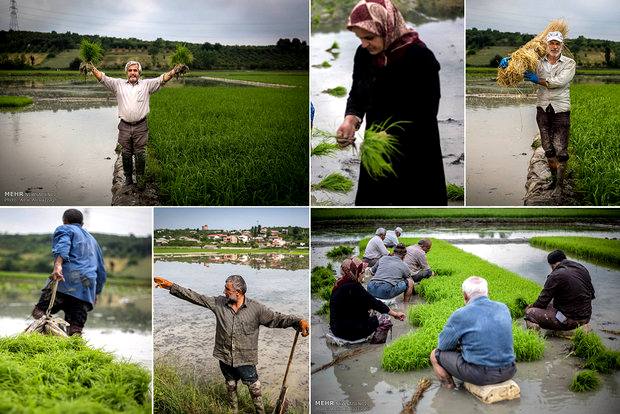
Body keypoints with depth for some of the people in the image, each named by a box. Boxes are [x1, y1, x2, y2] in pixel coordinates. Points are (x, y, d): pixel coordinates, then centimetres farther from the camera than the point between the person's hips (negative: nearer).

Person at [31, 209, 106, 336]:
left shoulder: (64, 229, 16)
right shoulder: (92, 240, 35)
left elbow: (63, 245, -9)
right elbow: (101, 271, 35)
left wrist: (57, 265, -25)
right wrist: (96, 293, 43)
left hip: (68, 278, -5)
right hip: (88, 289, 5)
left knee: (39, 311, -10)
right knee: (76, 329, 0)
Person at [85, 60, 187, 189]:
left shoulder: (147, 84, 7)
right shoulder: (118, 84, 10)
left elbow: (162, 79, -3)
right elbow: (103, 78, 3)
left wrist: (174, 71, -17)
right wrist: (92, 69, -12)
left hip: (140, 127, -1)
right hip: (124, 126, 1)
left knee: (140, 154, 1)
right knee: (126, 154, 7)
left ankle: (140, 179, 16)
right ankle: (128, 178, 21)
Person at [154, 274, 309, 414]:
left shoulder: (256, 308, -16)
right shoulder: (219, 303, -8)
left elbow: (276, 318, -18)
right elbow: (195, 297, -6)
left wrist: (299, 321, -35)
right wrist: (170, 286, -9)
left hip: (245, 359, -3)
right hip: (225, 357, 3)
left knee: (255, 389, 8)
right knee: (231, 386, 24)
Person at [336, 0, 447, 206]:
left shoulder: (421, 57, -18)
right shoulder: (364, 54, -1)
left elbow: (426, 114, -17)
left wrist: (390, 137, -27)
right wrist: (351, 120, -13)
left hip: (415, 156, -5)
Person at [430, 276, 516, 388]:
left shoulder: (460, 315, -13)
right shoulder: (503, 308, 4)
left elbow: (443, 346, -3)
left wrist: (461, 344, 18)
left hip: (481, 375, -6)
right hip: (509, 372, 6)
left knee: (435, 354, 12)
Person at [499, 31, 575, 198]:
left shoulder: (569, 63, -1)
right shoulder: (538, 62, 6)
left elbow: (560, 81, -16)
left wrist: (538, 80, -13)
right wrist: (507, 60, -9)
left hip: (561, 109, -3)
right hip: (543, 108, 3)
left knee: (560, 150, -6)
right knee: (548, 148, 10)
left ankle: (559, 185, 0)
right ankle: (555, 177, 28)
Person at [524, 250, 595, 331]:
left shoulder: (556, 276, -15)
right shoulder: (583, 269, 8)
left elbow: (543, 301, -11)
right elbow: (591, 294, 18)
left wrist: (530, 307, 8)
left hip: (570, 319, -8)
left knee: (530, 313, -8)